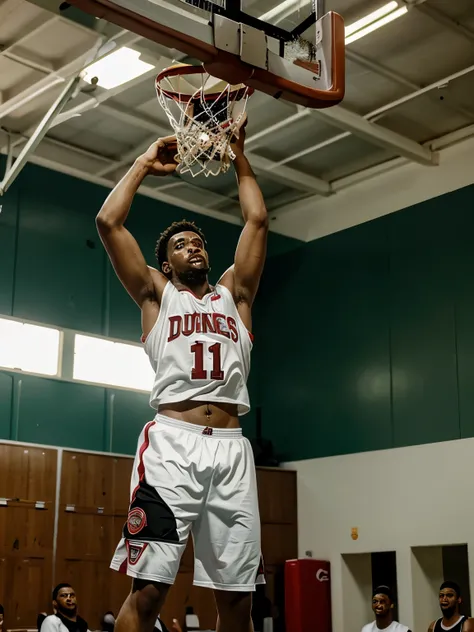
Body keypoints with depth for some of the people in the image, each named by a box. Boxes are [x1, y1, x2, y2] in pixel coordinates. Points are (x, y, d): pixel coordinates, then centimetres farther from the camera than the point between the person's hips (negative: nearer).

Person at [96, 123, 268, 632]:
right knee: (147, 589, -10)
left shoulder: (233, 292, 24)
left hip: (232, 449, 3)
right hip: (172, 444, -3)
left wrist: (238, 156, 23)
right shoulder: (156, 293, 17)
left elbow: (257, 221, 20)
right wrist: (145, 164, 18)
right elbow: (108, 222, 9)